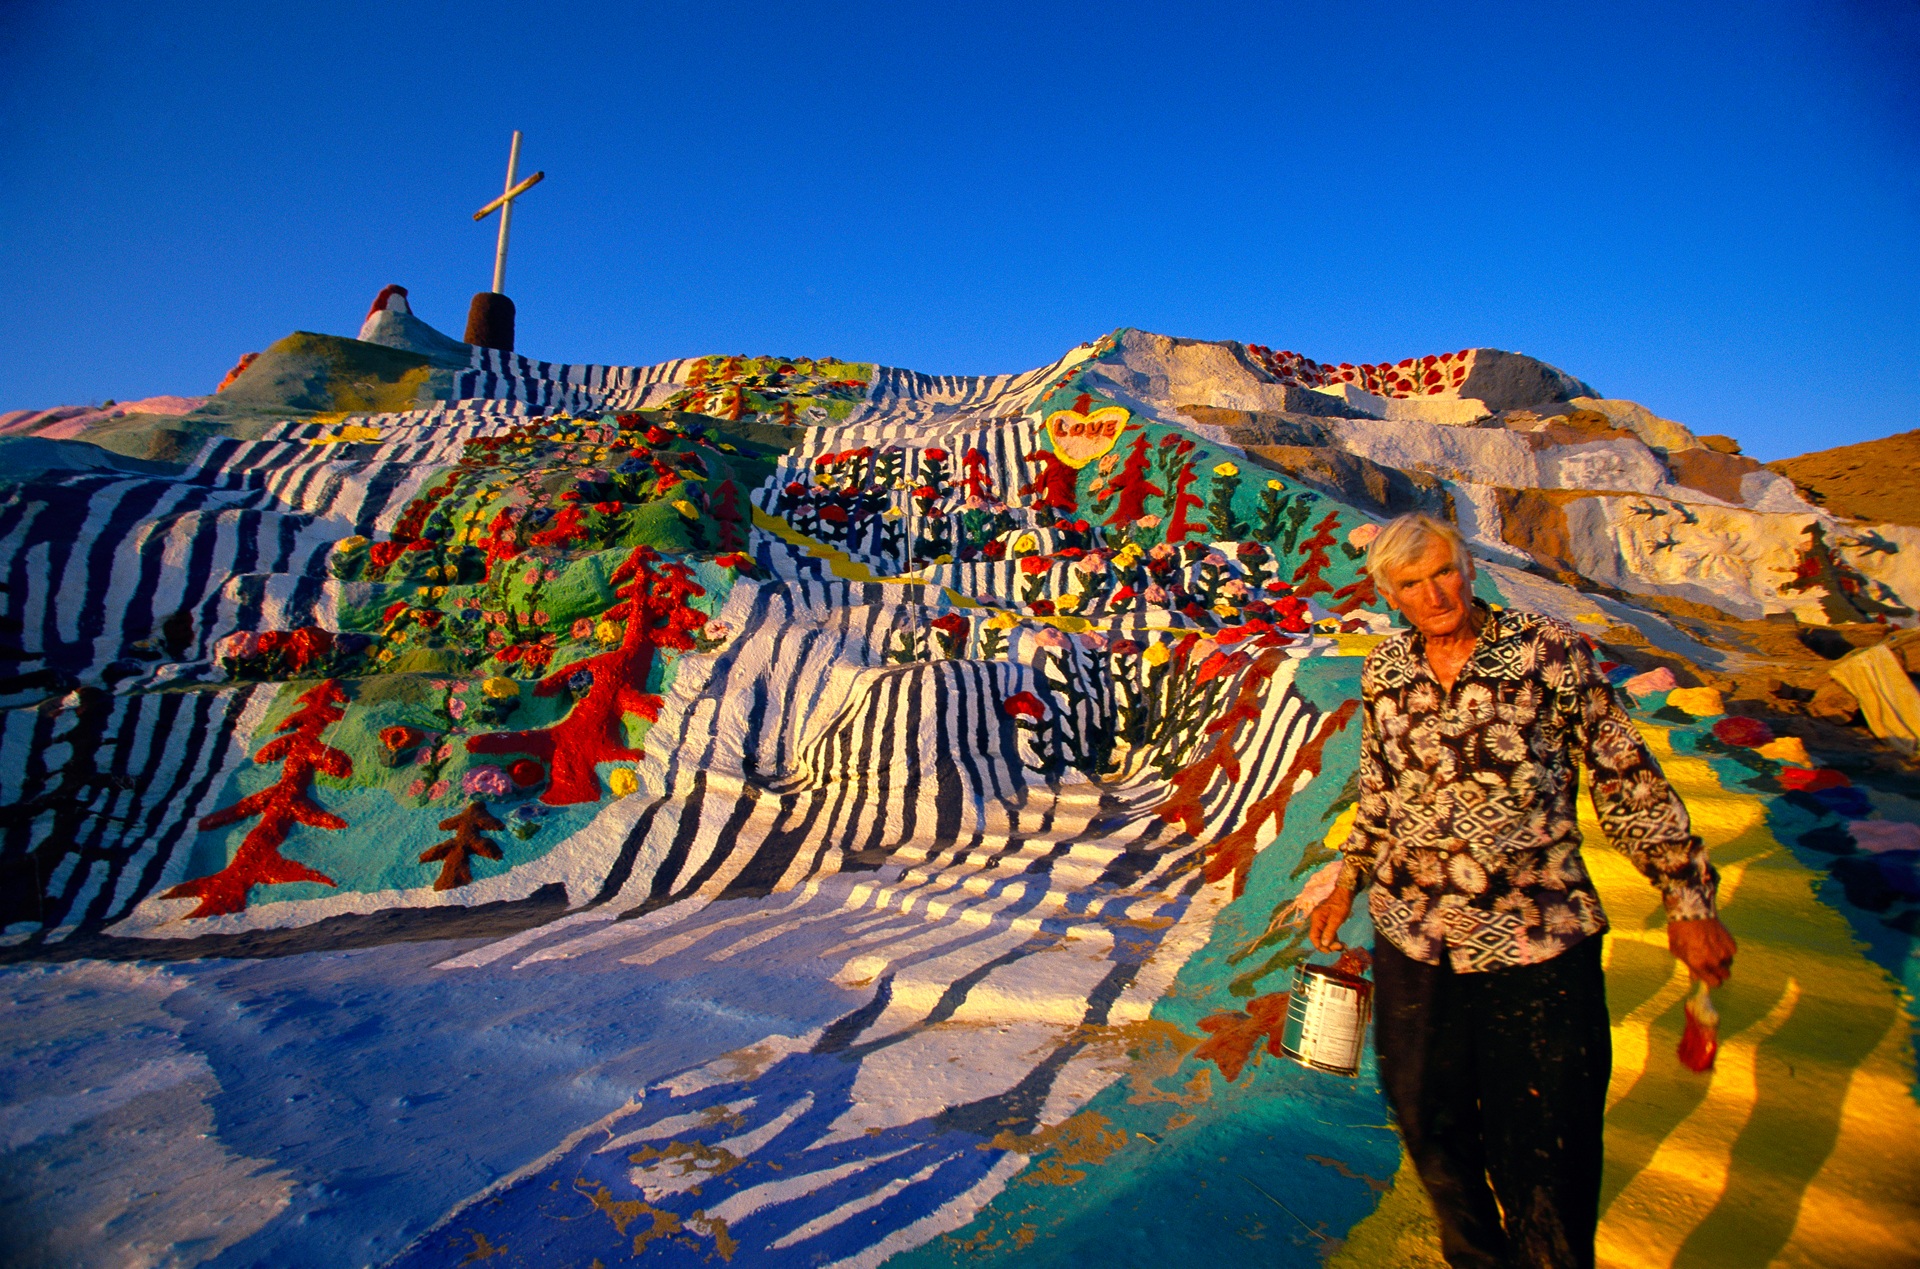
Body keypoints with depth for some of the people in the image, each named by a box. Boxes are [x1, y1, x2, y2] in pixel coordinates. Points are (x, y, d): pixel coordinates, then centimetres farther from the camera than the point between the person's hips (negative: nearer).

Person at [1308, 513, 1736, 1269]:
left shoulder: (1550, 652, -9)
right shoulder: (1384, 672, 1)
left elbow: (1626, 779, -2)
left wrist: (1687, 899, -2)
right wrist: (1348, 884, 14)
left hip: (1539, 944, -3)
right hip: (1411, 941, 4)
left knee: (1542, 1151, 7)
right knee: (1431, 1131, 20)